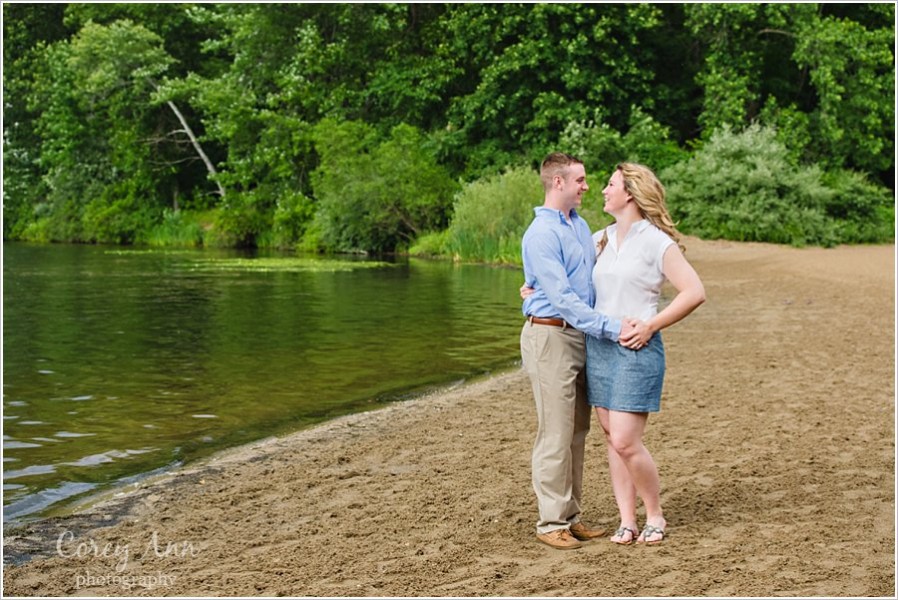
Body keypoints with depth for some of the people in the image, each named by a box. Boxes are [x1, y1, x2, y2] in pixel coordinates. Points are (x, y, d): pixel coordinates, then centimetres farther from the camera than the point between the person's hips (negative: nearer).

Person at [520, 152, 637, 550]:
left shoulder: (580, 225, 14)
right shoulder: (541, 234, -15)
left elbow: (595, 272, 30)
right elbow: (562, 298, -22)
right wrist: (611, 328, -24)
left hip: (581, 337, 9)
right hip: (550, 335, -9)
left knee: (577, 432, 11)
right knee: (556, 434, -5)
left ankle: (570, 515, 19)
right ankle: (551, 522, 4)